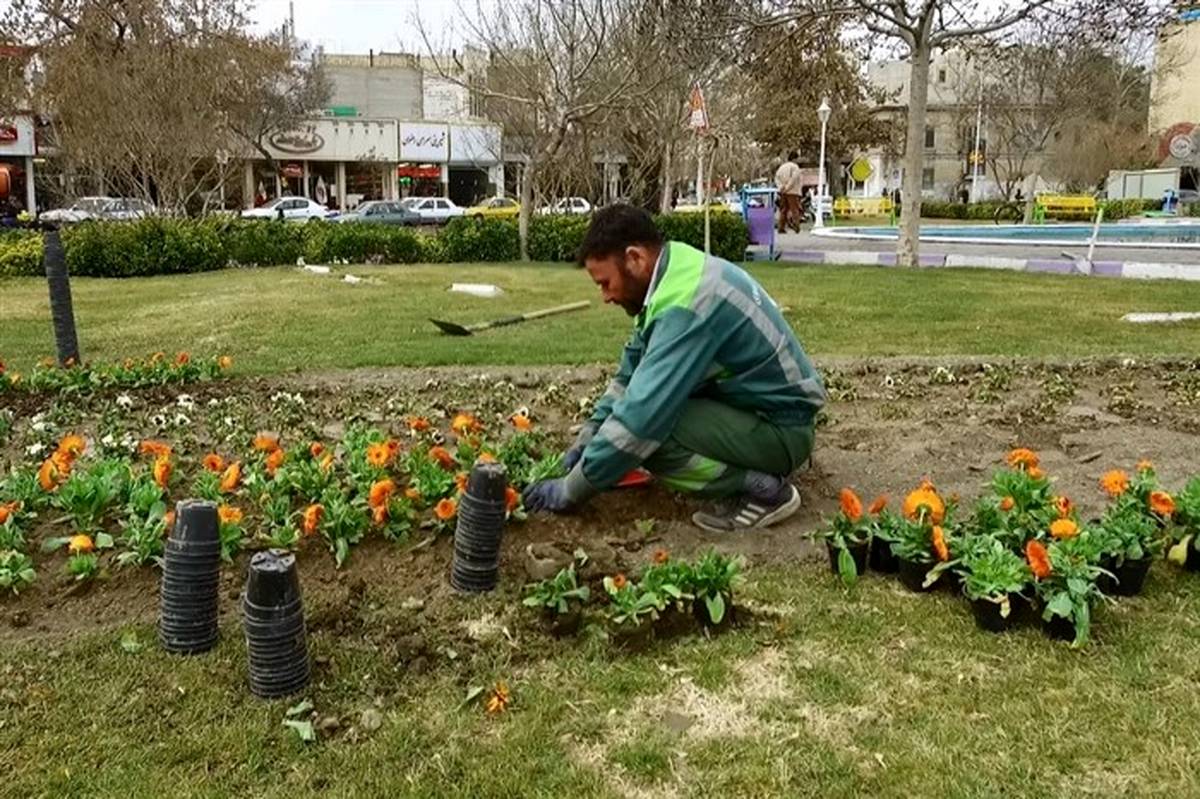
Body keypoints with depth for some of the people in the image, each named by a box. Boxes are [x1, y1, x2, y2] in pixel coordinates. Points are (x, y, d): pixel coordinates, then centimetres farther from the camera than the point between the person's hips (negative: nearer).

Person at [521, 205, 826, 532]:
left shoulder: (685, 304, -27)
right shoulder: (678, 271, 2)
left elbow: (642, 416, -28)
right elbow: (633, 369, 12)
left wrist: (570, 491, -17)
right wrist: (587, 439, 6)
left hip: (781, 428, -10)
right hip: (756, 402, 10)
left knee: (646, 429, -23)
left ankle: (765, 490, -9)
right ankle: (754, 469, 10)